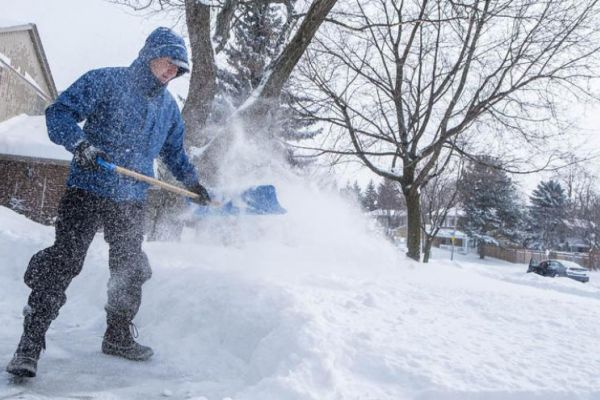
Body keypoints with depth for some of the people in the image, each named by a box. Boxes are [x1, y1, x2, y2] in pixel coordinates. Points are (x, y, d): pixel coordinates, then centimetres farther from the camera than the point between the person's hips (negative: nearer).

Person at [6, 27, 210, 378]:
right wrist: (79, 142, -27)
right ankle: (30, 344, 2)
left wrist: (193, 182, 20)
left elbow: (174, 151, 26)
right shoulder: (105, 81, -4)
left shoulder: (169, 107, 14)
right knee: (63, 262, -9)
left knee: (130, 270, 12)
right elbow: (59, 113, -10)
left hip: (132, 200, 6)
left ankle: (119, 336, 30)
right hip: (88, 191, -6)